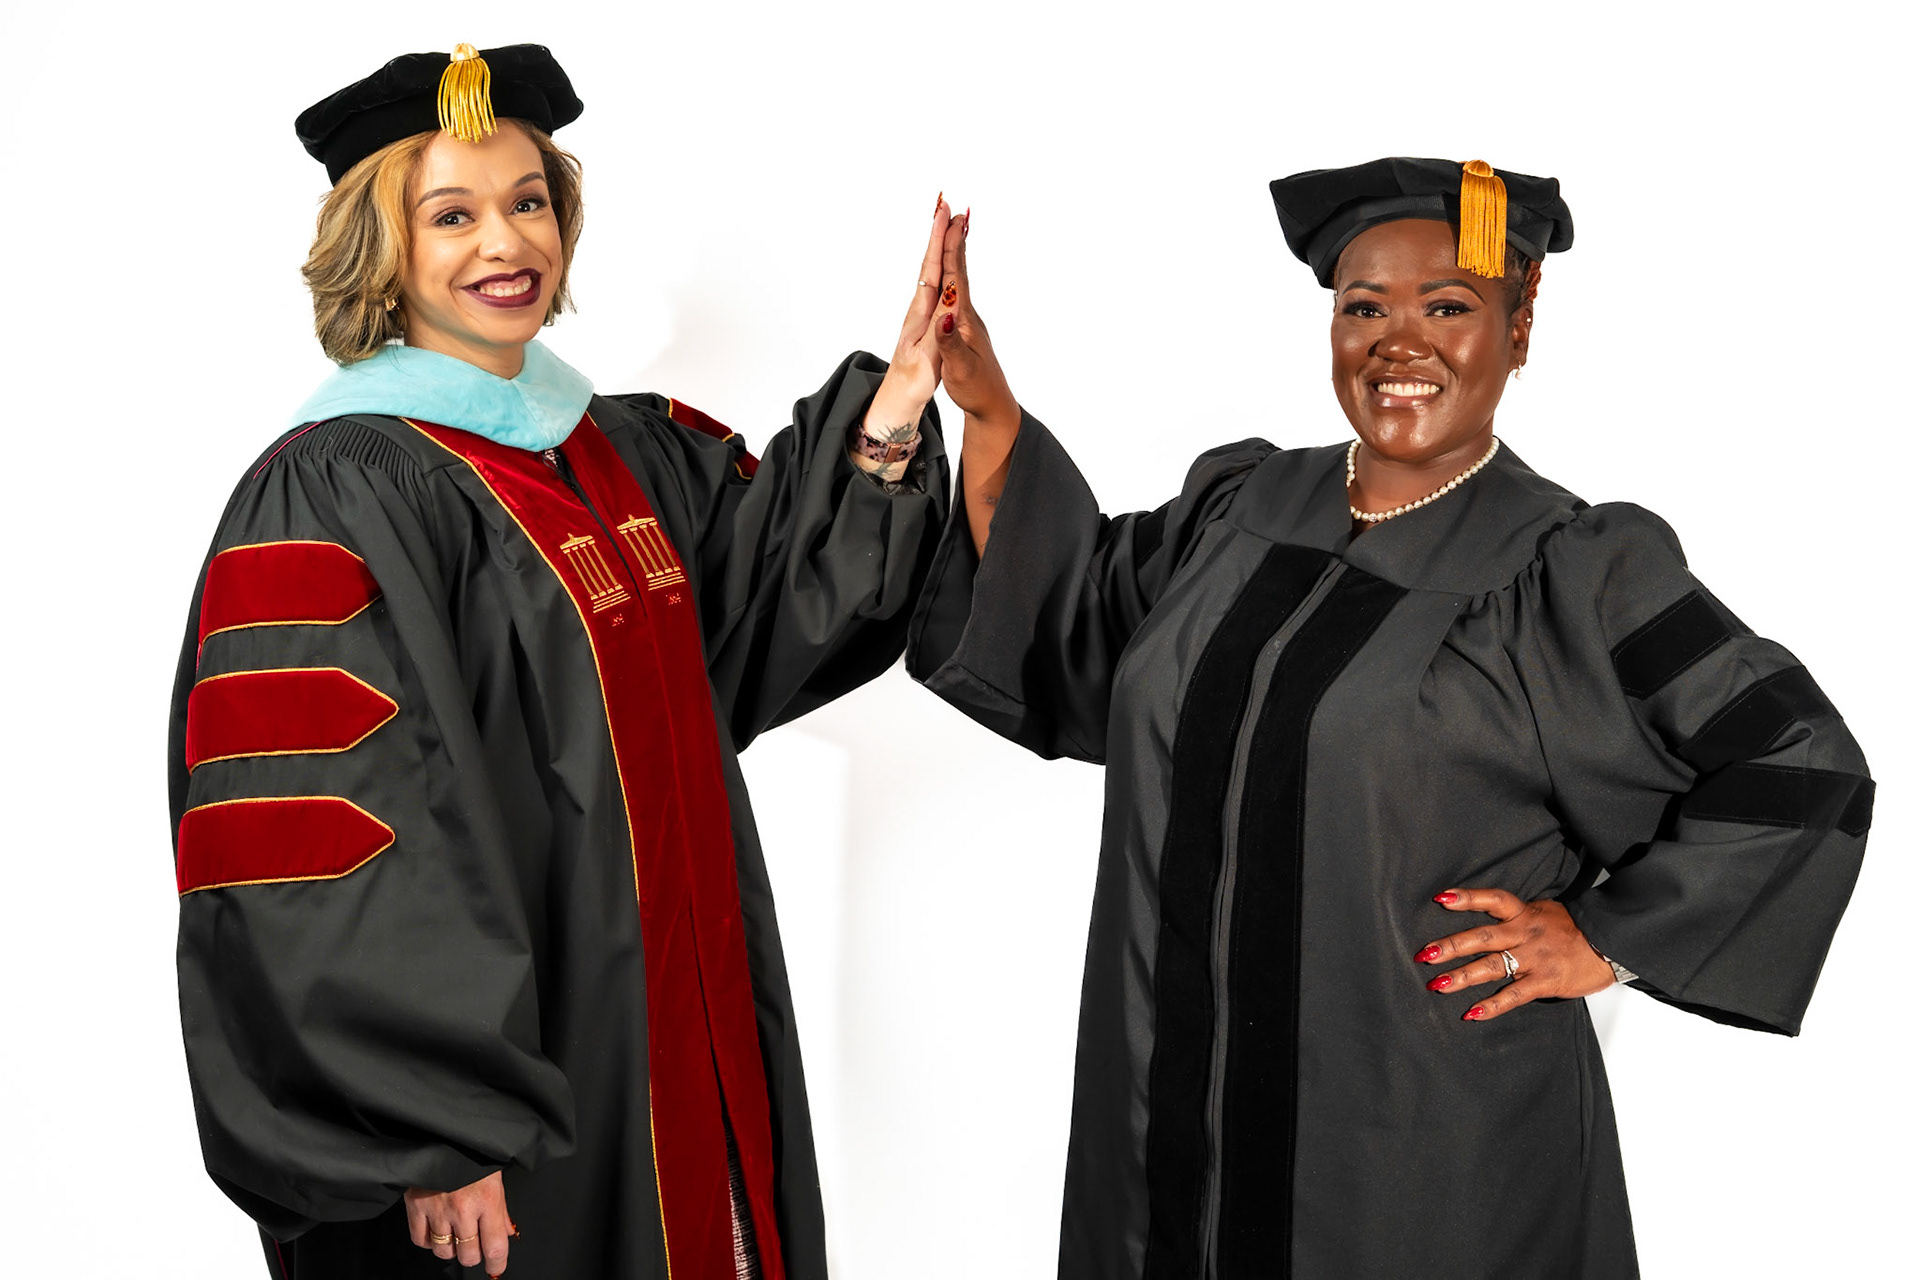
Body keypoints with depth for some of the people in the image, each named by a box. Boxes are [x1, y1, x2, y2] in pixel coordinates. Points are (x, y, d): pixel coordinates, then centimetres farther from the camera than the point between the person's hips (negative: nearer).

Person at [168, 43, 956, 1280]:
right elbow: (308, 857, -21)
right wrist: (434, 1140, -23)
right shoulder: (329, 501, -16)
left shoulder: (634, 450, 9)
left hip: (683, 1034, 7)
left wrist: (886, 423, -8)